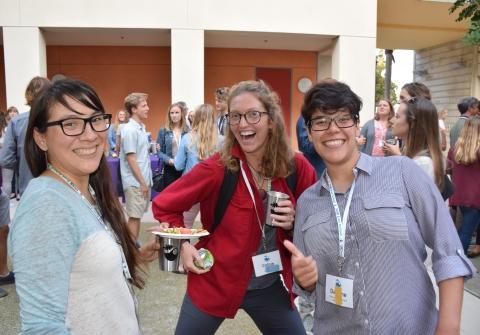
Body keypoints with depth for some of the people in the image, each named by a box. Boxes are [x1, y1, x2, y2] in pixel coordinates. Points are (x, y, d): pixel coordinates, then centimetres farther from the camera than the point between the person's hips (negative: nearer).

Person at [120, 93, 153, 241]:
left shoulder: (141, 127, 12)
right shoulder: (130, 130, -14)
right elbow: (131, 159, -17)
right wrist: (142, 183, -16)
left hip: (143, 180, 8)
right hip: (135, 182, -8)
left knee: (137, 216, 14)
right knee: (134, 217, -1)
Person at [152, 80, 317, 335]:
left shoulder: (297, 167, -10)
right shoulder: (215, 169, -18)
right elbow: (164, 206, -3)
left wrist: (295, 224, -15)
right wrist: (183, 246, -13)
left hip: (271, 286, 3)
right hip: (215, 283, -2)